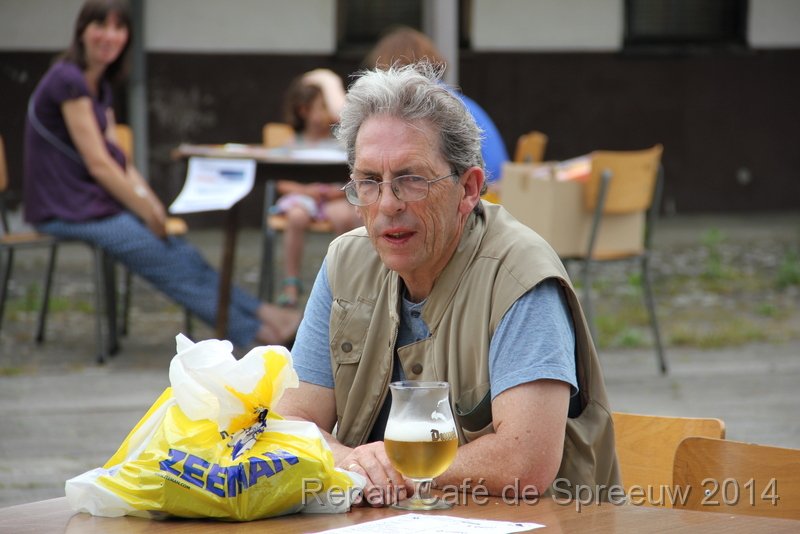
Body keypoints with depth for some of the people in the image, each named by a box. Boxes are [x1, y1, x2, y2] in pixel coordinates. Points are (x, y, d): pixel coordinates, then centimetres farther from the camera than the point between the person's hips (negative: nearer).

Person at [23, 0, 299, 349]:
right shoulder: (68, 80, -16)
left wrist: (149, 201, -5)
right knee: (174, 266, -11)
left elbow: (115, 156, 12)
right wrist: (148, 212, -12)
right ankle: (257, 332, -8)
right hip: (67, 212, -9)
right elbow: (97, 163, -18)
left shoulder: (100, 86, 14)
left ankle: (267, 316, -7)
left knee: (186, 257, -3)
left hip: (98, 204, 9)